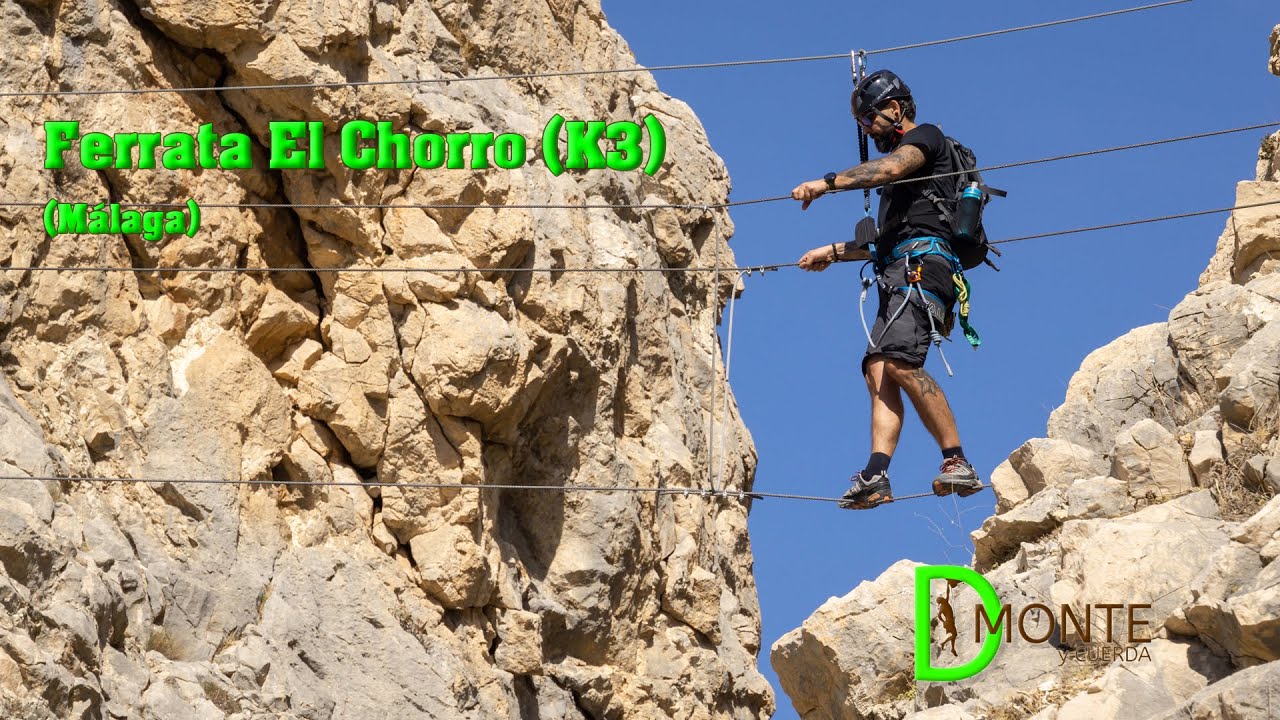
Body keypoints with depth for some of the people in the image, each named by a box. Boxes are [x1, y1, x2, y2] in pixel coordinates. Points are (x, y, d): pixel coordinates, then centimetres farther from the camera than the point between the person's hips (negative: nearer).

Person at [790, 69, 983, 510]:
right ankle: (876, 475, -25)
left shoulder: (926, 137, 8)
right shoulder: (900, 167, 35)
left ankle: (957, 463, -26)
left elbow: (891, 167, -15)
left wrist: (827, 183, -20)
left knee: (898, 362, -26)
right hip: (897, 275, 9)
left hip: (922, 263, -9)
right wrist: (833, 252, 38)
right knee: (877, 370, -10)